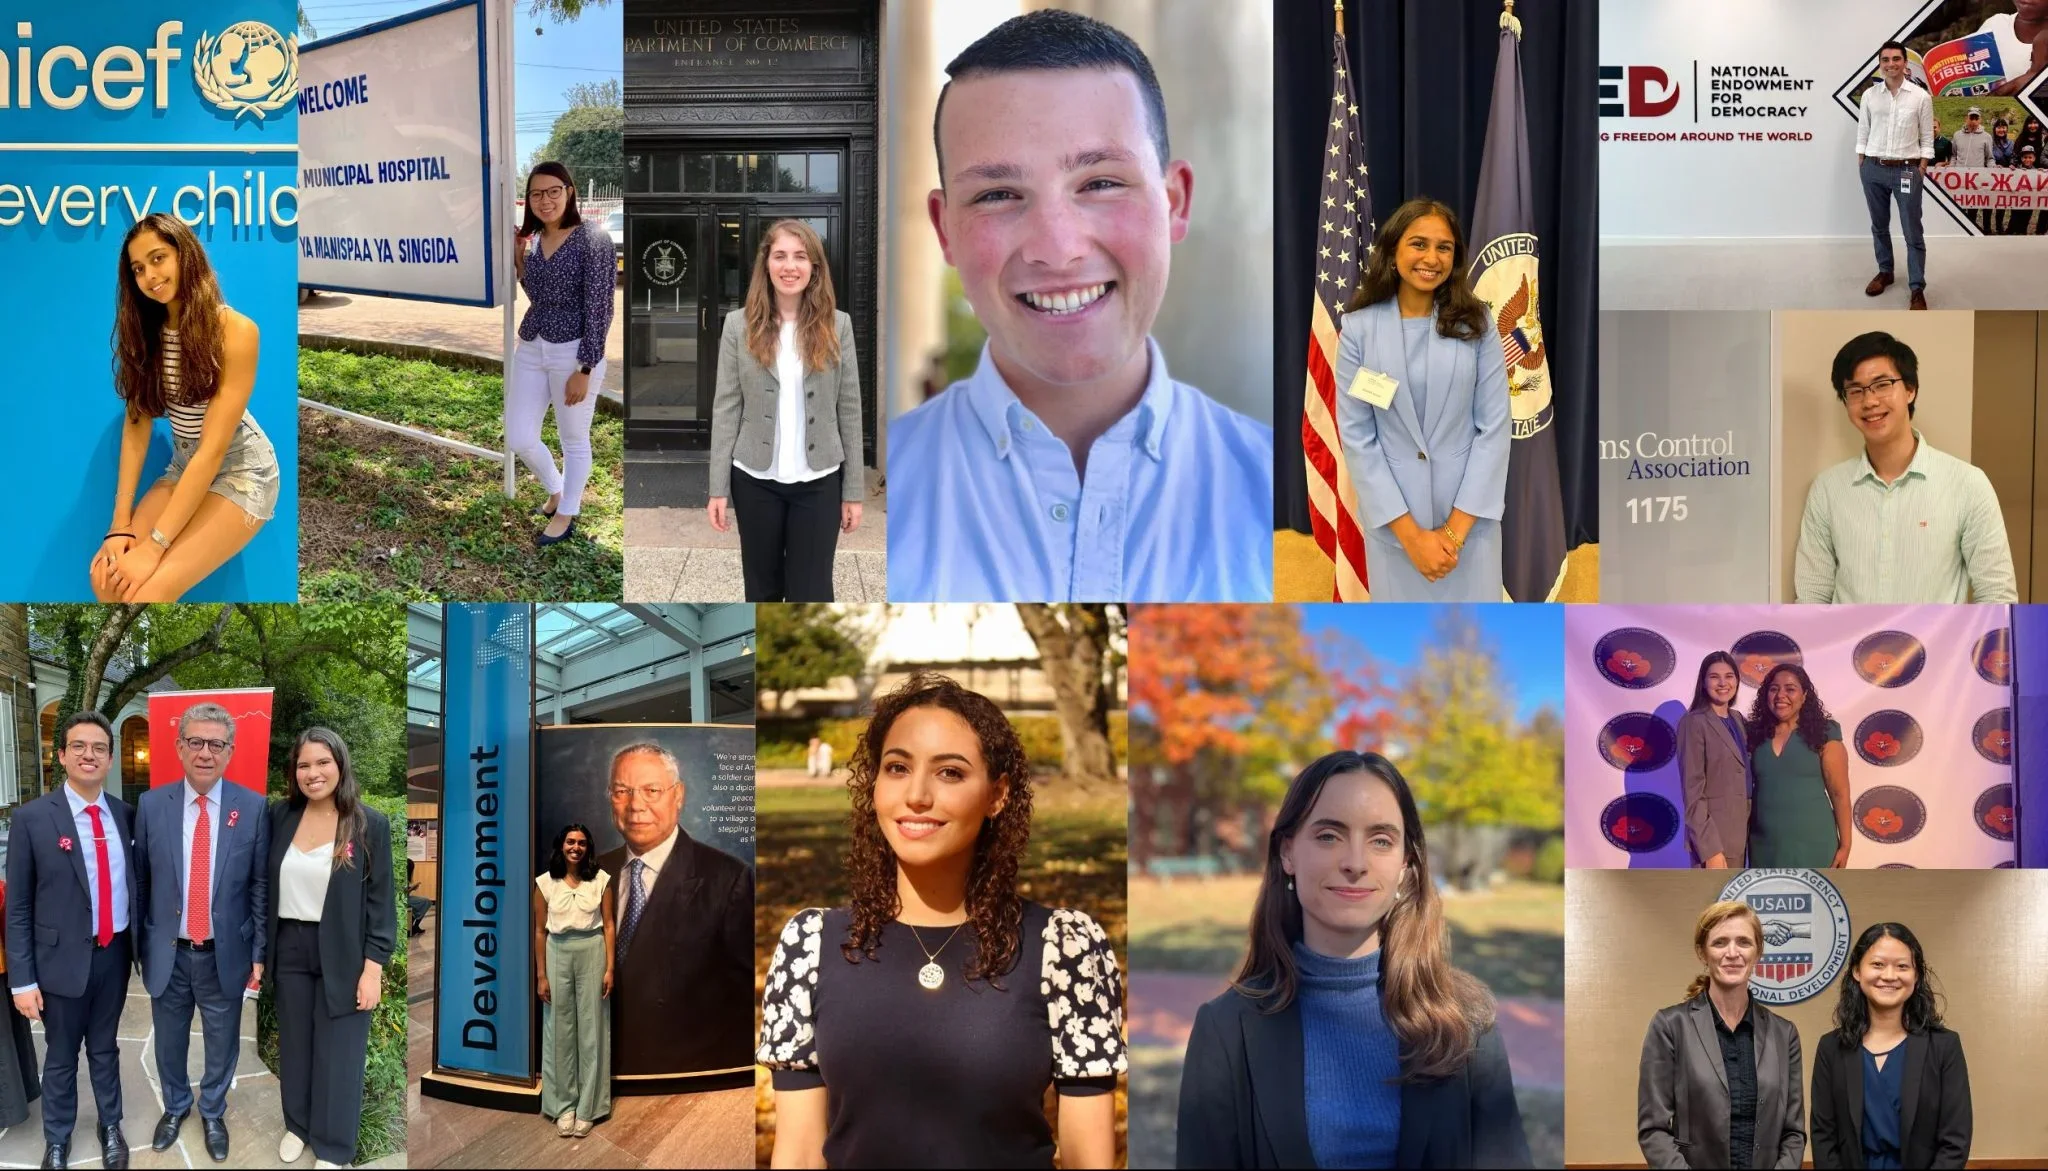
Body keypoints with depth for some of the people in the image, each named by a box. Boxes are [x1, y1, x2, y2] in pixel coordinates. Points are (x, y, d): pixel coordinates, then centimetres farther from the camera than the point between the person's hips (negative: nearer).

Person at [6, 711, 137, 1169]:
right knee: (61, 1056, 14)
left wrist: (139, 943, 6)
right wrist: (22, 979, -10)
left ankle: (110, 1126, 38)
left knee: (105, 1048, 20)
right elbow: (18, 906, -8)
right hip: (63, 958, -3)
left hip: (114, 954, 3)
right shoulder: (31, 818, -12)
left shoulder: (124, 814, 0)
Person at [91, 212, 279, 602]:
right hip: (183, 467, 6)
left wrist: (155, 544, -26)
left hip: (241, 470, -6)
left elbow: (214, 449, -23)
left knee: (149, 589, -25)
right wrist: (120, 523, -14)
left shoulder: (235, 330, -19)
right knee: (107, 576, -16)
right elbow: (137, 423, -3)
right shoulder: (145, 331, 1)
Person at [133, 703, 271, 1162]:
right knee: (170, 1042, 19)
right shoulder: (151, 805, -6)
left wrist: (259, 952, -3)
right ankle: (175, 1107, 44)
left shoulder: (253, 808, -9)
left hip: (225, 954, -1)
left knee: (222, 1044, 16)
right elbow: (140, 882, 1)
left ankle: (213, 1113, 40)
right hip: (168, 953, 1)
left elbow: (261, 886, -3)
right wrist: (139, 947, 2)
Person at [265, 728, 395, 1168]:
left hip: (342, 955, -3)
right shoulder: (281, 816, 0)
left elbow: (381, 900, -9)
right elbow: (267, 885, 8)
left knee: (337, 1053, 5)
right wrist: (258, 947, 7)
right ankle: (297, 1124, 37)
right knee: (294, 1045, 16)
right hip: (290, 949, 4)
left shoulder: (369, 823, -10)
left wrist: (373, 968, -12)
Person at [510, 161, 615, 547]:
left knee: (574, 441, 9)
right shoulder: (533, 238, 8)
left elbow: (599, 308, -14)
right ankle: (556, 490, 36)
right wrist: (519, 262, 5)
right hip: (530, 349, 7)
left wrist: (584, 370, -16)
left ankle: (566, 516, 26)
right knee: (518, 439, 8)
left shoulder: (593, 238, -13)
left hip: (574, 353, -7)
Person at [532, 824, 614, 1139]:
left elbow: (609, 925, 1)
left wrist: (610, 968, -5)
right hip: (558, 955, 1)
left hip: (592, 953, 0)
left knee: (591, 1028, 2)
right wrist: (541, 975, -1)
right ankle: (563, 1105, 14)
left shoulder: (601, 880, -1)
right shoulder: (545, 883, -1)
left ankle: (587, 1107, 10)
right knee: (560, 1029, 5)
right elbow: (540, 931, 2)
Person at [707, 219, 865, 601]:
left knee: (811, 594, 1)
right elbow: (726, 408, 0)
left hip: (819, 481, -1)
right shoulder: (739, 325, -1)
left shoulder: (837, 325, -1)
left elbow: (849, 410, 1)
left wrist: (854, 490, 0)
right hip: (755, 480, 1)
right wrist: (718, 487, -4)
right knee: (762, 590, 13)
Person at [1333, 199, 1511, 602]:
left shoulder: (1476, 325, 0)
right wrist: (1410, 533, -10)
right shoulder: (1359, 329, -3)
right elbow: (1357, 437, -5)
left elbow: (1495, 427, -2)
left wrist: (1455, 529, -10)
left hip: (1469, 514, 1)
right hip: (1393, 518, 0)